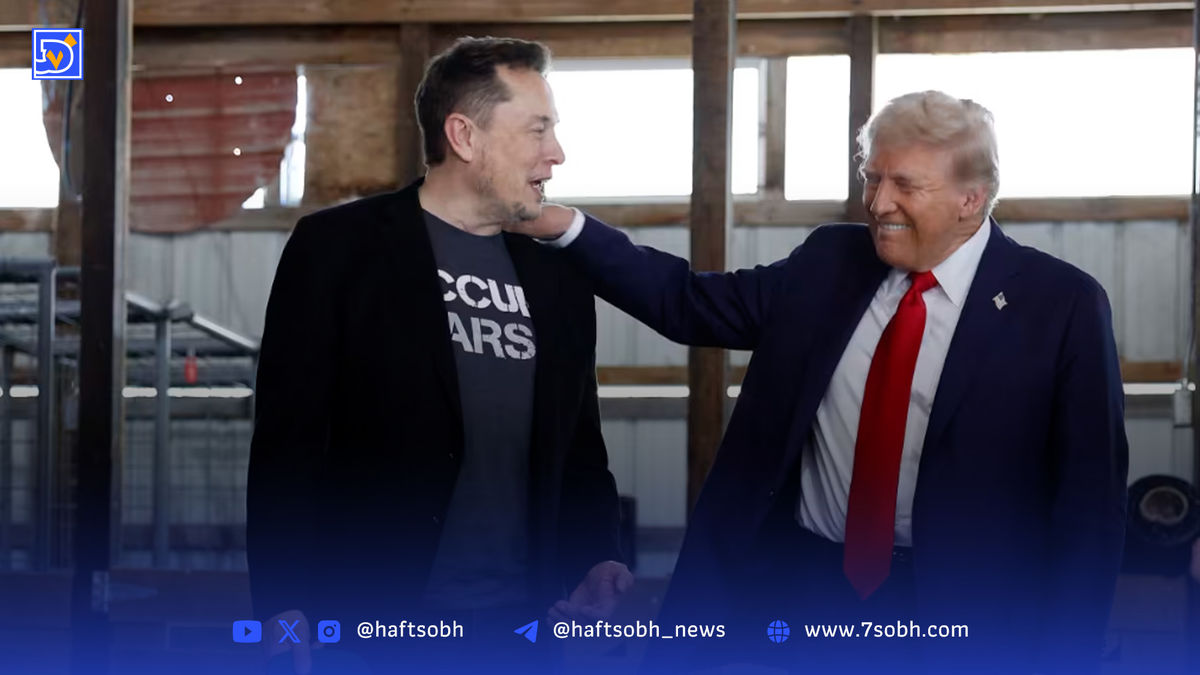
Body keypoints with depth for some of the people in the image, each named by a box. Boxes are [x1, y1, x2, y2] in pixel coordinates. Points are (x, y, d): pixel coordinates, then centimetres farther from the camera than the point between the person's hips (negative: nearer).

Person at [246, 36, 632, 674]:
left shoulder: (558, 280, 13)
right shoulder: (337, 248, -2)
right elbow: (288, 443, -6)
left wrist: (595, 557, 0)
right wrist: (285, 609, -12)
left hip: (521, 623, 5)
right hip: (373, 623, -4)